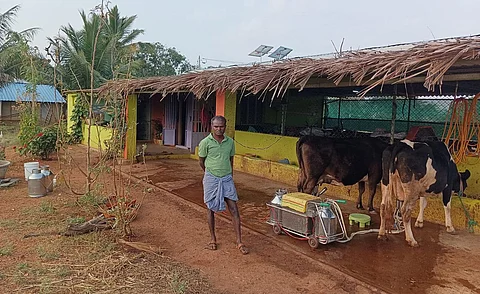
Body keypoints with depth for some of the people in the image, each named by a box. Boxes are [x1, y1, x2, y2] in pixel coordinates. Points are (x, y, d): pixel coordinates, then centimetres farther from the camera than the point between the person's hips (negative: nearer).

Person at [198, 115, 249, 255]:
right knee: (211, 209, 8)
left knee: (234, 209, -1)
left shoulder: (230, 142, 2)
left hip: (227, 179, 2)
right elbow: (202, 162, 4)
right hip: (211, 179, -2)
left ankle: (239, 242, 7)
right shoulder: (205, 142, -8)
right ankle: (213, 239, 25)